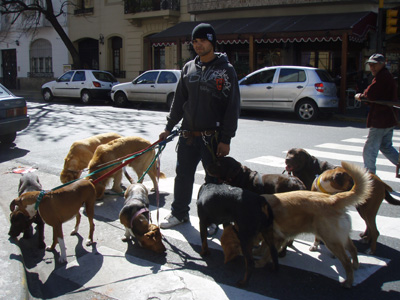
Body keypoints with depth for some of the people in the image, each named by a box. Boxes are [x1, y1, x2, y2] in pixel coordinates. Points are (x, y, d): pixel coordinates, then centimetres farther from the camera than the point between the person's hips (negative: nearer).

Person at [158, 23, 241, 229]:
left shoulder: (225, 70, -6)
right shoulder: (189, 68, 10)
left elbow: (233, 106, -9)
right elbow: (179, 100, 16)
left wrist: (226, 139, -13)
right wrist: (169, 127, 13)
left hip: (212, 136, -5)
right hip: (188, 134, 5)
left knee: (214, 179, 5)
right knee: (183, 175, 14)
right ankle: (179, 213, 30)